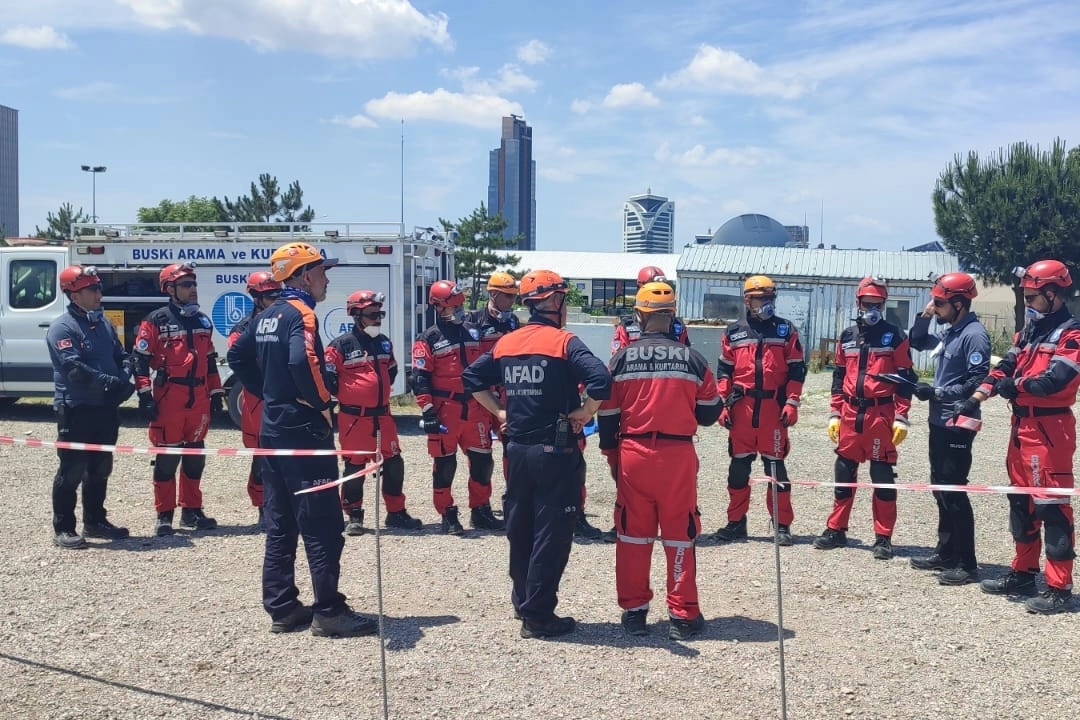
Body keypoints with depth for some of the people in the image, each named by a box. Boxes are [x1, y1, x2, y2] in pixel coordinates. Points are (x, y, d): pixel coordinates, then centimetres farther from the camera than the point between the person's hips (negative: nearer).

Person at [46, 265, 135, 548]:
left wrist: (125, 381, -5)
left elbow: (121, 356, 15)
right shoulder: (62, 327, -12)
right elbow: (74, 368, -22)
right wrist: (110, 382, -23)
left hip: (105, 407, 8)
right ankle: (63, 529, 5)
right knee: (72, 470, -3)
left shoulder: (103, 323, 13)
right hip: (75, 409, -8)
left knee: (100, 468, 15)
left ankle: (95, 521, 27)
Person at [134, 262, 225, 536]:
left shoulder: (202, 321, 15)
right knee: (167, 457, -1)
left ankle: (191, 510, 22)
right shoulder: (156, 321, -5)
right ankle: (164, 516, 7)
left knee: (195, 457, 11)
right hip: (168, 398, -6)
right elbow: (140, 360, -8)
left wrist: (216, 394, 16)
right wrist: (145, 396, -14)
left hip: (198, 399, 6)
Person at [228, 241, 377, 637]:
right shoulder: (301, 313, -14)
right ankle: (329, 612, 0)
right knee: (323, 525, -4)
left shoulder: (267, 316, 13)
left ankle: (282, 608, 18)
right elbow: (302, 361, -31)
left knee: (279, 523, 12)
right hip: (303, 430, -9)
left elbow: (238, 355, 22)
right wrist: (322, 404, -18)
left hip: (272, 428, 9)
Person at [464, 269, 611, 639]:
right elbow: (600, 380, -26)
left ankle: (522, 600, 31)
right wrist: (583, 412, -12)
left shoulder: (506, 343, 6)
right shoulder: (564, 342, -12)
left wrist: (500, 412, 12)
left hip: (517, 449, 6)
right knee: (551, 535, 1)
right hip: (556, 452, -6)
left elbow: (472, 378, 13)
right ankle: (538, 615, 5)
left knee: (520, 529, 18)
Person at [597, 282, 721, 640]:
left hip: (632, 454, 1)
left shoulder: (622, 358, -1)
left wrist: (612, 456, 14)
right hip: (678, 456, 0)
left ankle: (634, 611, 17)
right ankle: (683, 616, 11)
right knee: (679, 535, 7)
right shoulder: (692, 358, -2)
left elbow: (607, 414, 3)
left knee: (633, 534, 11)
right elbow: (710, 412, 4)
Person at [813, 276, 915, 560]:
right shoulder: (847, 336, 12)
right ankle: (836, 530, 21)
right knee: (843, 472, 10)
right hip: (850, 415, 4)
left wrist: (901, 418, -9)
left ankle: (883, 538, 8)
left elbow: (905, 379, -3)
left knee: (883, 477, 1)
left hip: (881, 414, -4)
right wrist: (834, 414, 10)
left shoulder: (895, 336, -1)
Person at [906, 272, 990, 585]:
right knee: (940, 488, 15)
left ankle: (966, 565, -2)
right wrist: (924, 316, 13)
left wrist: (937, 392, -19)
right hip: (939, 422, 10)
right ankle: (946, 552, 25)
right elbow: (917, 342, 29)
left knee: (954, 491, -8)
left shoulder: (974, 334, -15)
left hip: (958, 425, -10)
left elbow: (978, 382, -21)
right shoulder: (950, 333, 13)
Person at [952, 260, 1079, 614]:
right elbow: (1005, 368, 10)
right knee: (1021, 501, 15)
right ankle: (1023, 574, 26)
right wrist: (976, 398, -3)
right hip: (1022, 425, 9)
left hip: (1050, 429, -9)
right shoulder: (1029, 331, 17)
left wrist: (1015, 384, -8)